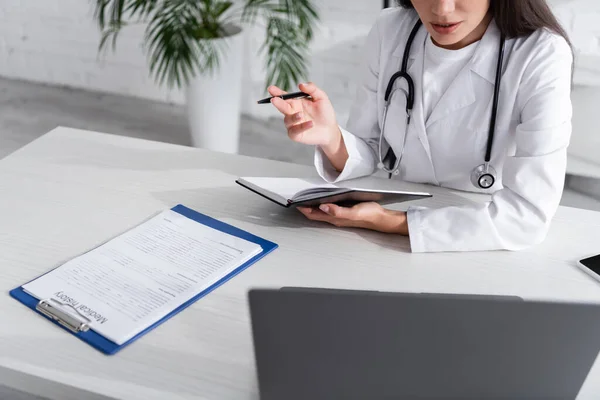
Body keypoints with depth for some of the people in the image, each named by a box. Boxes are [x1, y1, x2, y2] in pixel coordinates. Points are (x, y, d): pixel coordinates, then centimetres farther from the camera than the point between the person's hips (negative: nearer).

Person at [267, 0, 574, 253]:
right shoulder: (390, 30, -6)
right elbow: (369, 155, 1)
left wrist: (391, 223, -25)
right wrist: (331, 140, -19)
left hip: (485, 255, -2)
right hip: (395, 250, 2)